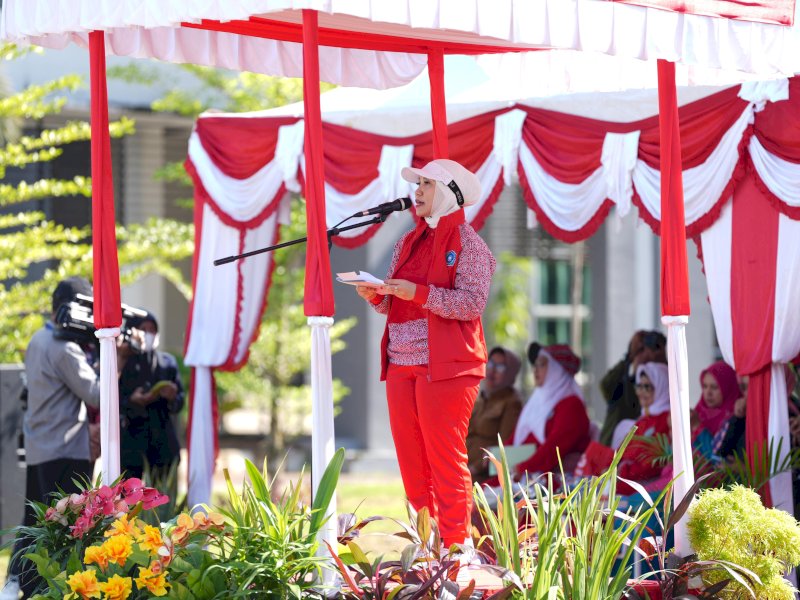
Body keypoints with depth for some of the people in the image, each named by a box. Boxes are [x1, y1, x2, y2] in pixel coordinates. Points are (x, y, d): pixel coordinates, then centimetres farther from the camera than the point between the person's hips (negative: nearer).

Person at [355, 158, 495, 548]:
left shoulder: (467, 244, -3)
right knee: (410, 458, 6)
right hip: (401, 363, 7)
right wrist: (375, 295, -3)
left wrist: (417, 293, -22)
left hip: (445, 366, -7)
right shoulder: (408, 243, 18)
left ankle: (454, 544, -5)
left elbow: (472, 302, -15)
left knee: (445, 458, -7)